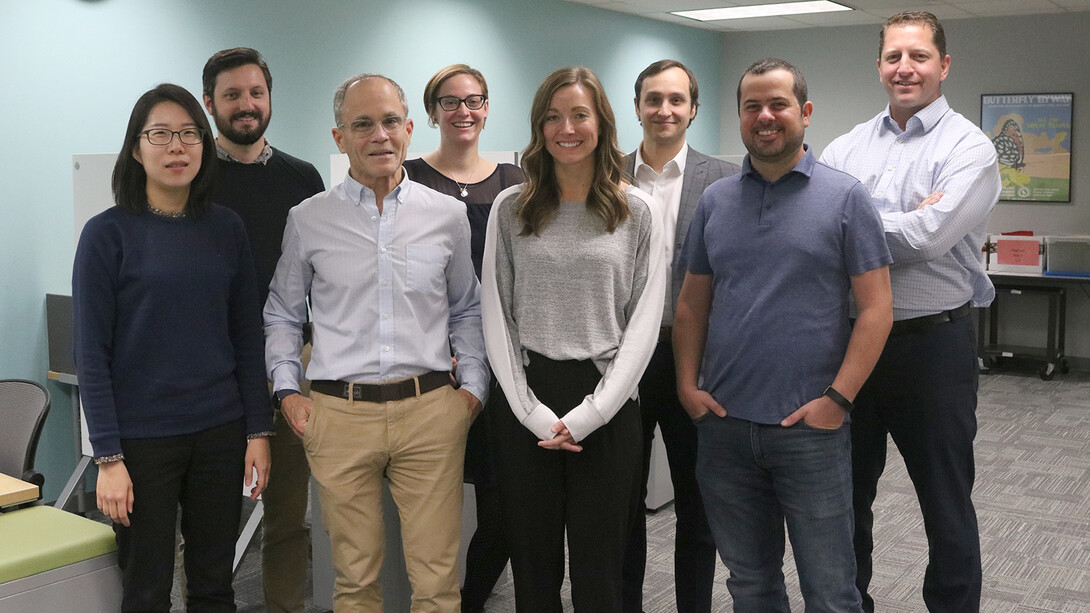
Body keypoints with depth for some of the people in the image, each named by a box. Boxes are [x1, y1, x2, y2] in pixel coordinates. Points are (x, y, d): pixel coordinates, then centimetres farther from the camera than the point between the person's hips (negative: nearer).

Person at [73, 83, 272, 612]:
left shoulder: (226, 229, 5)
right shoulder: (108, 233, -6)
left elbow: (247, 338, 8)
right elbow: (91, 354, -7)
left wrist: (258, 431, 3)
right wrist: (108, 457, -12)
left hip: (220, 432, 3)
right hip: (142, 438, -3)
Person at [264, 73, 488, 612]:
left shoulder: (447, 214, 7)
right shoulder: (308, 219, 5)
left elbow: (466, 309, 16)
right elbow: (282, 314, 14)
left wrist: (473, 385, 7)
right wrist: (287, 389, 4)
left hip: (430, 410, 0)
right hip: (338, 413, 0)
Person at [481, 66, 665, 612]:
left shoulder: (637, 213, 2)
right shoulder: (510, 209, 5)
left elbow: (644, 320, -2)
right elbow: (497, 317, 3)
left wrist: (589, 414, -10)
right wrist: (533, 412, -7)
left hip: (607, 408, -1)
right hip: (525, 405, 1)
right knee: (533, 566, 10)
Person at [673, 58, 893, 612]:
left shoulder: (844, 197, -3)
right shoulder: (715, 200, 8)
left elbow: (876, 308, -6)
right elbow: (692, 303, 11)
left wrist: (838, 398, -13)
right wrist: (687, 384, 0)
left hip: (811, 426, -3)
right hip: (723, 423, 4)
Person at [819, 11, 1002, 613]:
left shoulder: (968, 147, -6)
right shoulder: (848, 146, 8)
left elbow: (927, 238, -21)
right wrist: (898, 223, -17)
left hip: (932, 343, -4)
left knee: (946, 504, 9)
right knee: (846, 492, 17)